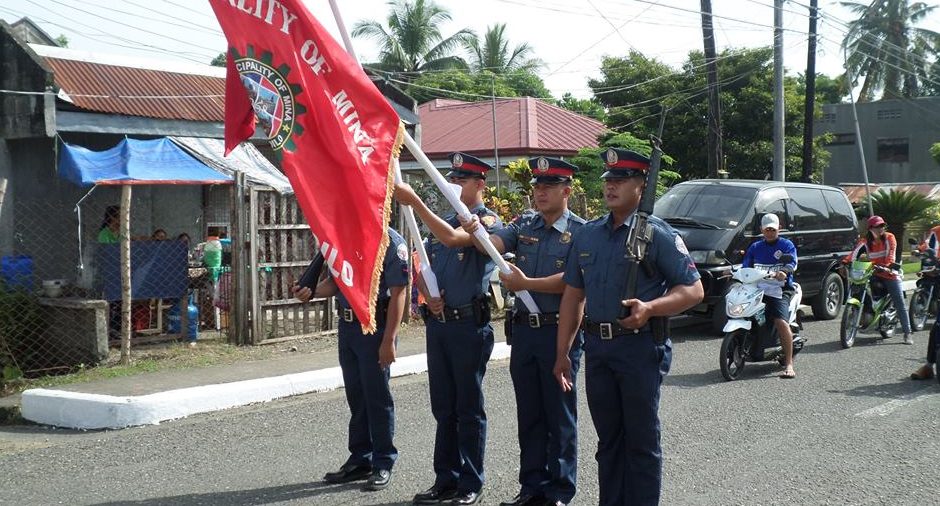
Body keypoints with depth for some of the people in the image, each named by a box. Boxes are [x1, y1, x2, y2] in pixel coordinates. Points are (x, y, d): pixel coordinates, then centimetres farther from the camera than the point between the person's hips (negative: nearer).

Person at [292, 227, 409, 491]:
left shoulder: (391, 241, -12)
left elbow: (398, 293, -15)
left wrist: (389, 340, -18)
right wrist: (312, 291, -5)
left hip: (375, 327, -7)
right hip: (347, 326, 7)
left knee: (377, 397, 0)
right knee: (356, 397, 14)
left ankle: (383, 464, 11)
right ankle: (360, 460, 25)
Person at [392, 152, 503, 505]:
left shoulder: (487, 221, -6)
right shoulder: (444, 221, 17)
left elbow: (453, 238, -26)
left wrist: (414, 202, -26)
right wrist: (428, 296, 0)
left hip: (469, 325, -7)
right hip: (438, 324, 7)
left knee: (469, 409, 0)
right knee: (443, 408, 12)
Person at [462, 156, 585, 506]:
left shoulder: (580, 232, -7)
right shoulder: (525, 224, 8)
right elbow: (492, 246, -7)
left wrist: (527, 283, -21)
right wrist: (476, 233, -27)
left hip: (559, 331, -5)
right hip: (524, 330, 5)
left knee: (559, 415, 3)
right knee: (529, 415, 12)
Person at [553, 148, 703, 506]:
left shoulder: (657, 235, -5)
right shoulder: (588, 234, 12)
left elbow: (693, 290, -8)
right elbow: (573, 295, 15)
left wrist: (650, 308, -25)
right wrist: (562, 353, 12)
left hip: (640, 346, -6)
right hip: (597, 346, 6)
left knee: (642, 439, 2)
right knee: (608, 437, 13)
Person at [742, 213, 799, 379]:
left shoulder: (787, 245, 9)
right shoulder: (755, 247, 22)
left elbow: (792, 263, -8)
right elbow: (745, 266, 16)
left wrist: (783, 272, -31)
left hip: (780, 289, -5)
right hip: (757, 288, 5)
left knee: (781, 322, -25)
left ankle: (789, 365, -24)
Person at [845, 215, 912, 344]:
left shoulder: (889, 237, -3)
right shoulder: (865, 241, 2)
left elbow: (891, 252, -18)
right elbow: (854, 253, -12)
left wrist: (888, 265, -36)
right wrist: (845, 262, -30)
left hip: (889, 273, -2)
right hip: (873, 274, 3)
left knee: (900, 303, -5)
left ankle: (907, 333, -1)